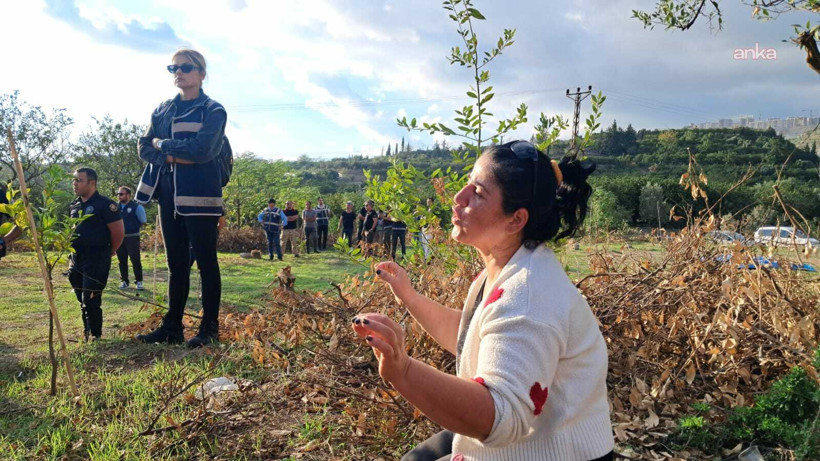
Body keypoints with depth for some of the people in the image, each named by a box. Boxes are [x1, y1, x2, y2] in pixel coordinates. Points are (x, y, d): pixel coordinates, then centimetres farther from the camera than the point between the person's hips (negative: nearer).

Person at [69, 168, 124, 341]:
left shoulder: (105, 204, -12)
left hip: (97, 260, -7)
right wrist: (72, 252, 19)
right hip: (76, 258, 7)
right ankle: (86, 332, 28)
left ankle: (95, 335, 6)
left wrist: (109, 252, 1)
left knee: (91, 299, -8)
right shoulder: (73, 206, 12)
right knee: (82, 300, 14)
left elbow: (119, 232, -12)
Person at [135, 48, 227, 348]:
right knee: (176, 263, 10)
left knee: (206, 262, -1)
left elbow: (203, 150, -17)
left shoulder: (213, 110, -3)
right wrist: (171, 157, -9)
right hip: (169, 196, 6)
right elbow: (145, 148, 11)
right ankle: (172, 327, 17)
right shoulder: (162, 110, 16)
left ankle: (210, 328, 6)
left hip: (199, 197, -6)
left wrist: (163, 145, -5)